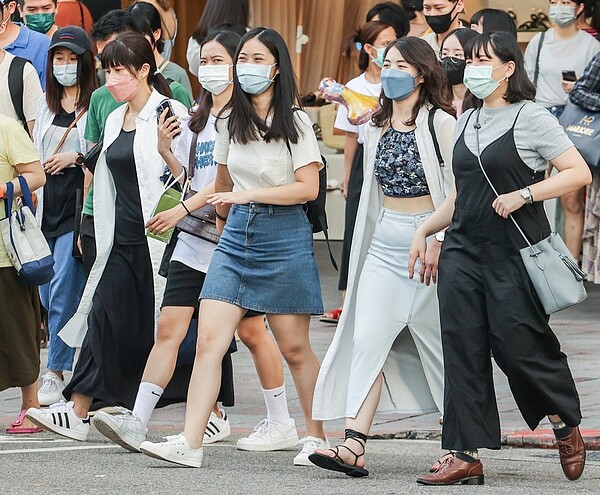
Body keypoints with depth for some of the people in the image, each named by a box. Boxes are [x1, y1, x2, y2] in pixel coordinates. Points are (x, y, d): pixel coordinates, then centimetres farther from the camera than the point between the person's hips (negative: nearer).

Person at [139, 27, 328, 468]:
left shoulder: (296, 123, -5)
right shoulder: (230, 122, 10)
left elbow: (308, 188, -13)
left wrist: (248, 195, -19)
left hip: (285, 237, -4)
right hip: (236, 236, 4)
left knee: (294, 348, 4)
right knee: (209, 339, -9)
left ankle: (317, 437, 20)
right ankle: (190, 443, -15)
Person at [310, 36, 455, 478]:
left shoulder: (440, 122, -7)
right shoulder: (377, 126, 13)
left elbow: (456, 188, -9)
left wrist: (442, 241, -15)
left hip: (430, 238, -6)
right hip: (385, 241, 6)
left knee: (439, 341, 3)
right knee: (367, 338, -8)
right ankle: (355, 446, -16)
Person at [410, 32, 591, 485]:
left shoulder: (529, 117, -5)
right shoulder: (466, 123, 15)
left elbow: (579, 172, -10)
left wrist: (523, 195, -18)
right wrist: (425, 230, 13)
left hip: (514, 252, -6)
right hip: (464, 249, 6)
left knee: (519, 346, -4)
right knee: (462, 350, -1)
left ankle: (567, 424, 22)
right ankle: (466, 456, 0)